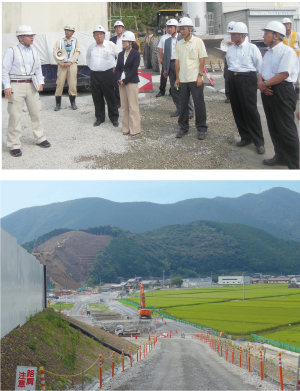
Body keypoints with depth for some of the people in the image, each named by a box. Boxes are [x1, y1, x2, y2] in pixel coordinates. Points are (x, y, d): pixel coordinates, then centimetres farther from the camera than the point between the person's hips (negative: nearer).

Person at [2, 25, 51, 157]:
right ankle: (14, 145, 3)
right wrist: (7, 87, -14)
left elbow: (38, 68, 18)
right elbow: (5, 70, -7)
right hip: (16, 86, -5)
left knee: (35, 113, 13)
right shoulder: (11, 51, -7)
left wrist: (40, 82, 7)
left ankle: (40, 138, 28)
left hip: (31, 85, 5)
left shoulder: (34, 51, 10)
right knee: (15, 116, -3)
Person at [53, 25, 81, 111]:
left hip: (72, 64, 0)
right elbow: (55, 53, 2)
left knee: (73, 84, 0)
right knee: (59, 84, -4)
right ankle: (58, 104, 2)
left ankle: (73, 102, 13)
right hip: (62, 64, 0)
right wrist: (60, 62, -10)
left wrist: (70, 62, -11)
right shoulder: (60, 41, 11)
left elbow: (77, 53, 0)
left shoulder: (76, 41, 11)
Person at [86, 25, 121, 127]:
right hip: (94, 75, 4)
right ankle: (99, 118, 19)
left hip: (108, 74, -4)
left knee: (110, 97, -1)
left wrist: (115, 66, 0)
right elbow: (88, 57, 28)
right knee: (97, 97, 7)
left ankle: (114, 118, 9)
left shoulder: (110, 45, -3)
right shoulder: (91, 47, 10)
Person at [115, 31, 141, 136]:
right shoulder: (121, 54, 14)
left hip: (131, 82, -6)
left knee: (133, 106, -4)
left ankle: (134, 129, 1)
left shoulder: (136, 54, -5)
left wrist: (124, 81, -14)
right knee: (124, 106, 8)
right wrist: (118, 79, -5)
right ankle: (126, 128, 14)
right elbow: (118, 68, 12)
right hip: (122, 83, 6)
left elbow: (134, 69, -12)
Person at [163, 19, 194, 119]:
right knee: (174, 89, 7)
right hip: (171, 65, 6)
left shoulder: (182, 38, -2)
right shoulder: (167, 41, 16)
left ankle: (190, 111, -1)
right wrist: (165, 69, 13)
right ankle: (179, 109, 17)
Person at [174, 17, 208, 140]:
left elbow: (202, 59, -5)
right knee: (183, 104, 8)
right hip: (183, 79, 4)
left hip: (195, 79, -4)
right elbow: (177, 61, 11)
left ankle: (202, 129, 9)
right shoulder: (179, 44, 9)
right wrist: (177, 78, 7)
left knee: (199, 104, -1)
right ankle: (183, 127, 20)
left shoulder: (198, 41, -3)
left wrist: (200, 75, -11)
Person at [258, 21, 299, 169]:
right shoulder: (268, 53, 16)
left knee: (286, 129, -6)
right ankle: (280, 157, 31)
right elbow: (261, 72, 16)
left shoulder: (287, 51, -13)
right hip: (267, 91, 9)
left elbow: (284, 74, -22)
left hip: (282, 92, -9)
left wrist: (265, 84, -15)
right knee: (273, 127, 16)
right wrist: (260, 83, -6)